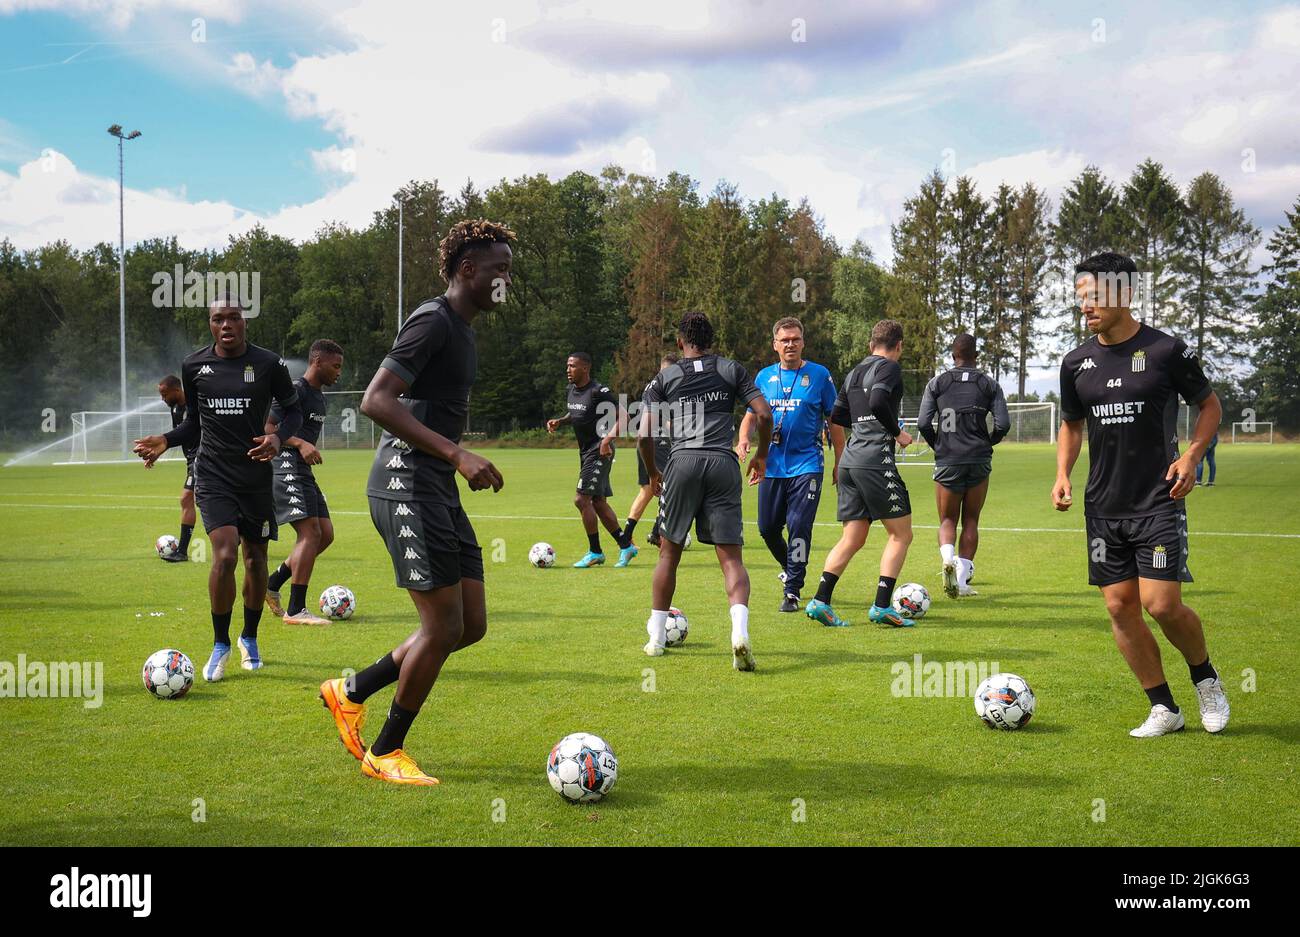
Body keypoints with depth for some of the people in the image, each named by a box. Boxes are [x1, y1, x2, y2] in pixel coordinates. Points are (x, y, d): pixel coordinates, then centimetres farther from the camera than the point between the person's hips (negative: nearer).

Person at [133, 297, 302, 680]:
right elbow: (194, 422, 14)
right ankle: (221, 645, 0)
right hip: (213, 475, -1)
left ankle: (249, 639, 33)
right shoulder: (194, 365, 2)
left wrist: (278, 437, -15)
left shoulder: (269, 364, -4)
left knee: (255, 558, 10)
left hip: (256, 474, 1)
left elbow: (294, 410, 5)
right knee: (225, 555, -17)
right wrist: (166, 441, -4)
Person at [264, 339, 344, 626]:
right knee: (311, 532, -17)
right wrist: (299, 443, -26)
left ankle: (272, 584, 15)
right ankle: (295, 610, -15)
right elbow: (265, 428, -16)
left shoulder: (319, 397, 19)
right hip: (287, 470, -10)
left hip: (303, 472, 10)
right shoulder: (294, 391, -11)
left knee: (325, 534, 6)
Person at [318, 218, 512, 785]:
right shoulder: (433, 321, -12)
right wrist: (456, 454, -25)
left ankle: (350, 693, 23)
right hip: (407, 488, -10)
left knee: (472, 626, 8)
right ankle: (384, 753, 10)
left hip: (439, 493, 10)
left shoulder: (462, 330, 19)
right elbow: (375, 401, -22)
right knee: (443, 627, -8)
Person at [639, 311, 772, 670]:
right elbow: (764, 414, 4)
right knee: (731, 557, -1)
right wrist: (761, 456, 19)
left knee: (669, 553, 14)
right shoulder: (731, 370, 13)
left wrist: (653, 473, 20)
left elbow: (644, 435, 5)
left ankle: (656, 637, 19)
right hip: (724, 464, 0)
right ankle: (740, 632, -23)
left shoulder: (664, 378, 12)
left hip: (683, 462, 0)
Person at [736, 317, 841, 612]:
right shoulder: (764, 377, 8)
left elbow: (835, 422, 3)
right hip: (771, 466, 4)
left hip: (806, 464, -4)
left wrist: (839, 463, 1)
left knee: (799, 526, -12)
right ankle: (790, 567, 36)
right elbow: (751, 416, 13)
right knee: (767, 527, 8)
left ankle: (792, 591, -4)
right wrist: (744, 439, -9)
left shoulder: (819, 375, 0)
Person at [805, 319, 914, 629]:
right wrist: (897, 432, -9)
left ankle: (820, 600, -1)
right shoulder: (889, 368, -4)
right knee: (901, 534, 2)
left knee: (852, 539, 10)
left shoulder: (854, 373, 18)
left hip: (849, 461, 8)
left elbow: (838, 415, 22)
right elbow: (878, 402, -21)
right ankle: (882, 606, -4)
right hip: (876, 461, -8)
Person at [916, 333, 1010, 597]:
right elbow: (1003, 424, -3)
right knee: (971, 521, 12)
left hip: (947, 462, -1)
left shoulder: (937, 383, 2)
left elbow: (923, 423, -3)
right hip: (979, 461, 1)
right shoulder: (989, 384, 4)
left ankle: (948, 559, -19)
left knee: (948, 520, 12)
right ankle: (963, 580, 7)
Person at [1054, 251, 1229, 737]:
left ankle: (1206, 678, 17)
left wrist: (1191, 455, -11)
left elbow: (1210, 406, 5)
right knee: (1120, 606, 3)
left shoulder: (1166, 350, -7)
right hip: (1103, 506, 5)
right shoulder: (1076, 363, 6)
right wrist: (1063, 474, 2)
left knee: (1162, 604, -12)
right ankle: (1163, 708, 15)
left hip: (1158, 502, -5)